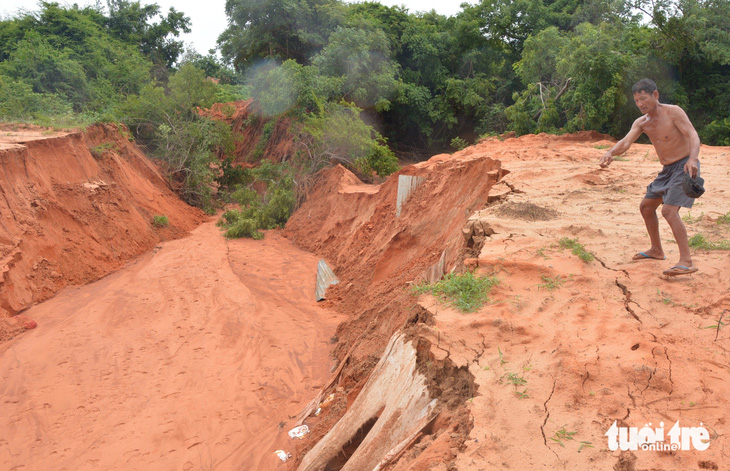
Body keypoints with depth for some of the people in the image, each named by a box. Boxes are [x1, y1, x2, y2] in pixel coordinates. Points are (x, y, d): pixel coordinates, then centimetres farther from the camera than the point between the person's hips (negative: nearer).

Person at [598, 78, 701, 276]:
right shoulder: (641, 123, 4)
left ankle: (686, 261, -22)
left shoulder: (673, 112, -15)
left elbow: (693, 135, -25)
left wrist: (693, 159, -44)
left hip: (685, 166, -8)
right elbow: (626, 141, -11)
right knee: (646, 206, 15)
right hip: (667, 170, 8)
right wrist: (610, 152, -34)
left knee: (669, 210, -22)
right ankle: (656, 250, 33)